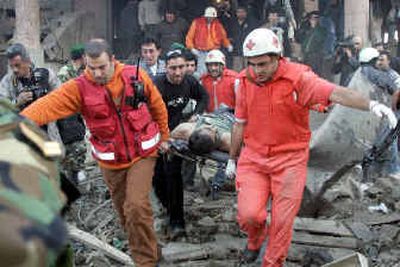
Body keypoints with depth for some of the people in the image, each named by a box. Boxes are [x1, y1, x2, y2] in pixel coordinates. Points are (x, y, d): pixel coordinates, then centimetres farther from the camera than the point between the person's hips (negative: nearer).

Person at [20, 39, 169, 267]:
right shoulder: (80, 88, -14)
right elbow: (49, 104, -29)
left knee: (137, 206, -15)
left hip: (143, 153, -2)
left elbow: (157, 105, 5)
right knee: (125, 211, 14)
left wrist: (163, 136, 13)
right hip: (111, 161, 2)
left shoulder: (136, 77, -11)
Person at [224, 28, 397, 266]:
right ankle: (255, 239, 29)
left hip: (289, 159, -3)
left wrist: (371, 104, -47)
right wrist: (232, 159, 19)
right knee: (249, 215, -7)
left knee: (282, 221, 2)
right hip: (253, 157, 3)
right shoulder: (246, 80, 0)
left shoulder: (298, 77, -15)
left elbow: (336, 93, -30)